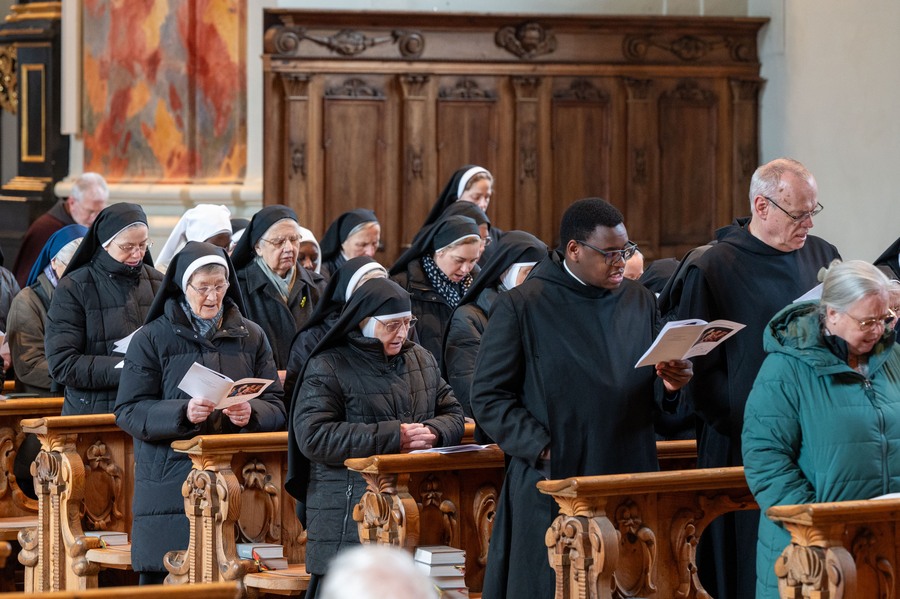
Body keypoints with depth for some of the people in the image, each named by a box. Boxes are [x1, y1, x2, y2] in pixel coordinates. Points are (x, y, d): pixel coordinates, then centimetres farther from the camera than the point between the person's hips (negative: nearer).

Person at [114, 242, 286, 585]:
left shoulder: (250, 336, 12)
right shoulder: (153, 338, 3)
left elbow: (276, 407, 8)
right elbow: (128, 411, -4)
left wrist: (252, 413, -15)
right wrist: (183, 413, -20)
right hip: (170, 488, -2)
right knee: (164, 579, -6)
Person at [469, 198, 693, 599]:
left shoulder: (640, 302, 12)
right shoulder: (520, 307, -3)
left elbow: (653, 397, 16)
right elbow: (488, 397, -5)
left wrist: (669, 385, -8)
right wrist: (541, 447, -16)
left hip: (629, 484, 4)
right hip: (552, 490, -4)